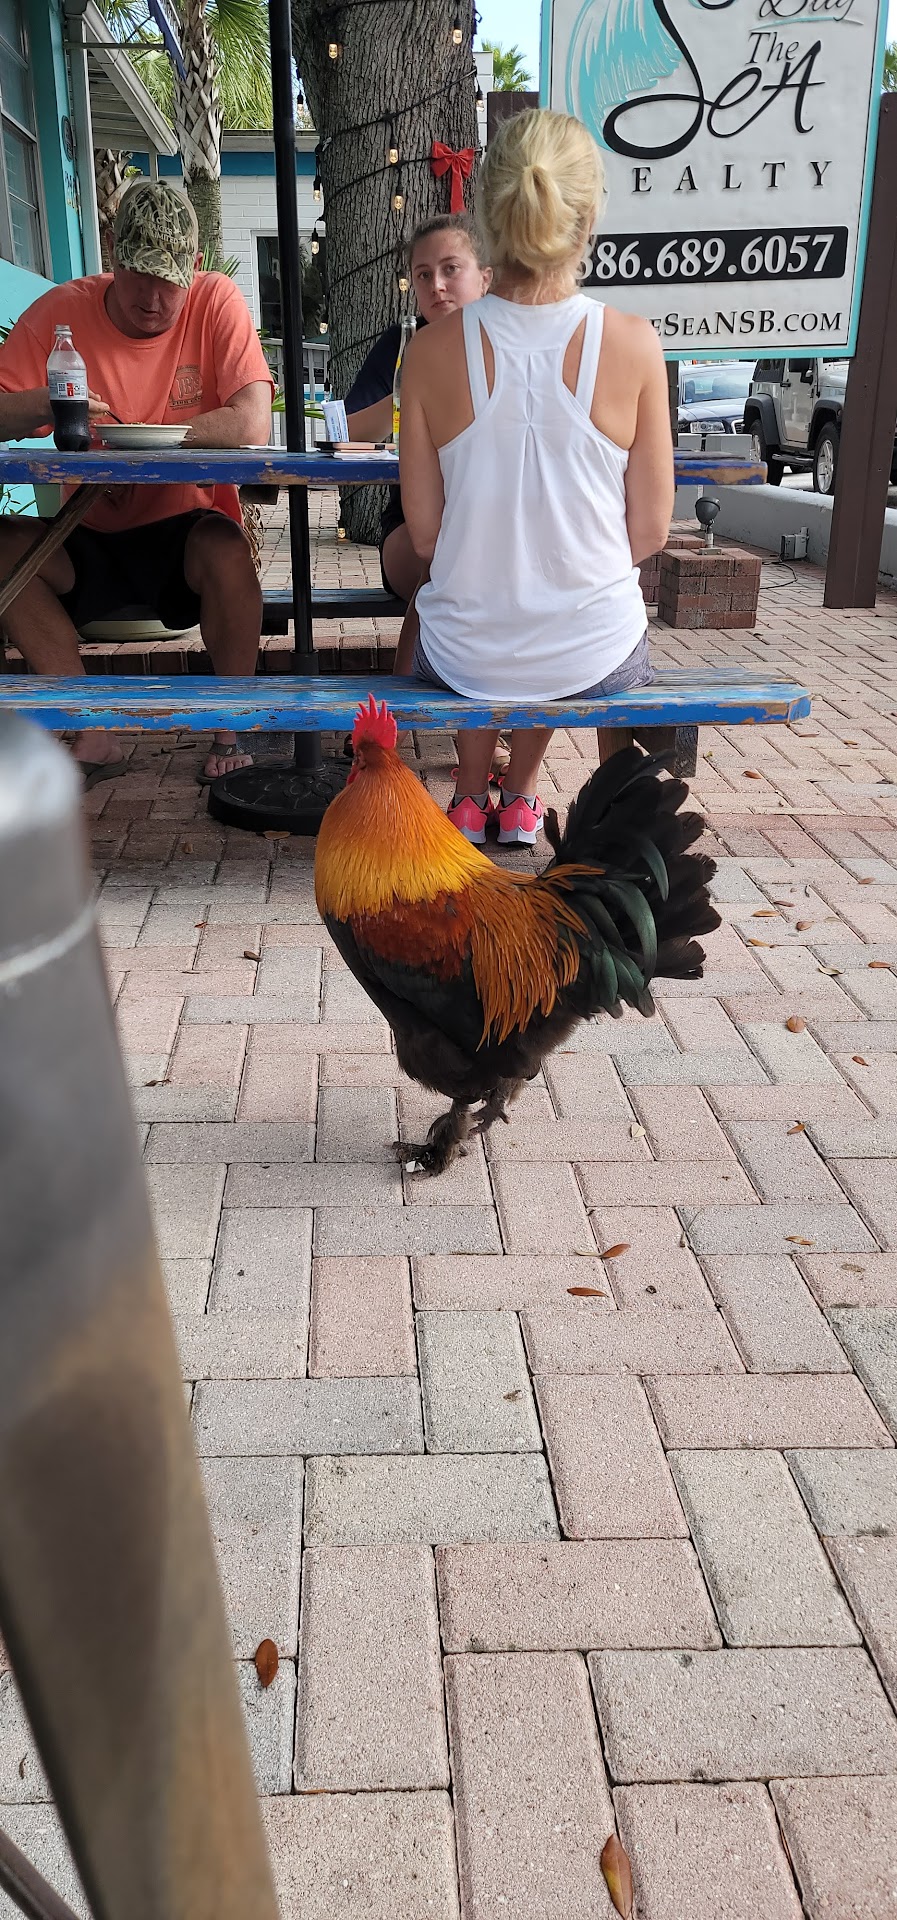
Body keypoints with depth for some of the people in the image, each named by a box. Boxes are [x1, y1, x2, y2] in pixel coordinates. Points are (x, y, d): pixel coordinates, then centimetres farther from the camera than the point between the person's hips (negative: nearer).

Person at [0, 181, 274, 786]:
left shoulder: (217, 301, -7)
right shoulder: (62, 310, -2)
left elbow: (253, 426, -20)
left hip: (184, 531, -2)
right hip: (88, 540, 3)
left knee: (228, 553, -34)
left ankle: (231, 734, -14)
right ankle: (95, 735, -17)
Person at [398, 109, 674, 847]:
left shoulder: (433, 350, -12)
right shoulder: (634, 343, -13)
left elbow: (425, 535, -5)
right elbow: (651, 529, -6)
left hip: (464, 657, 0)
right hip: (594, 654, 0)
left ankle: (473, 799, 43)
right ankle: (521, 797, 43)